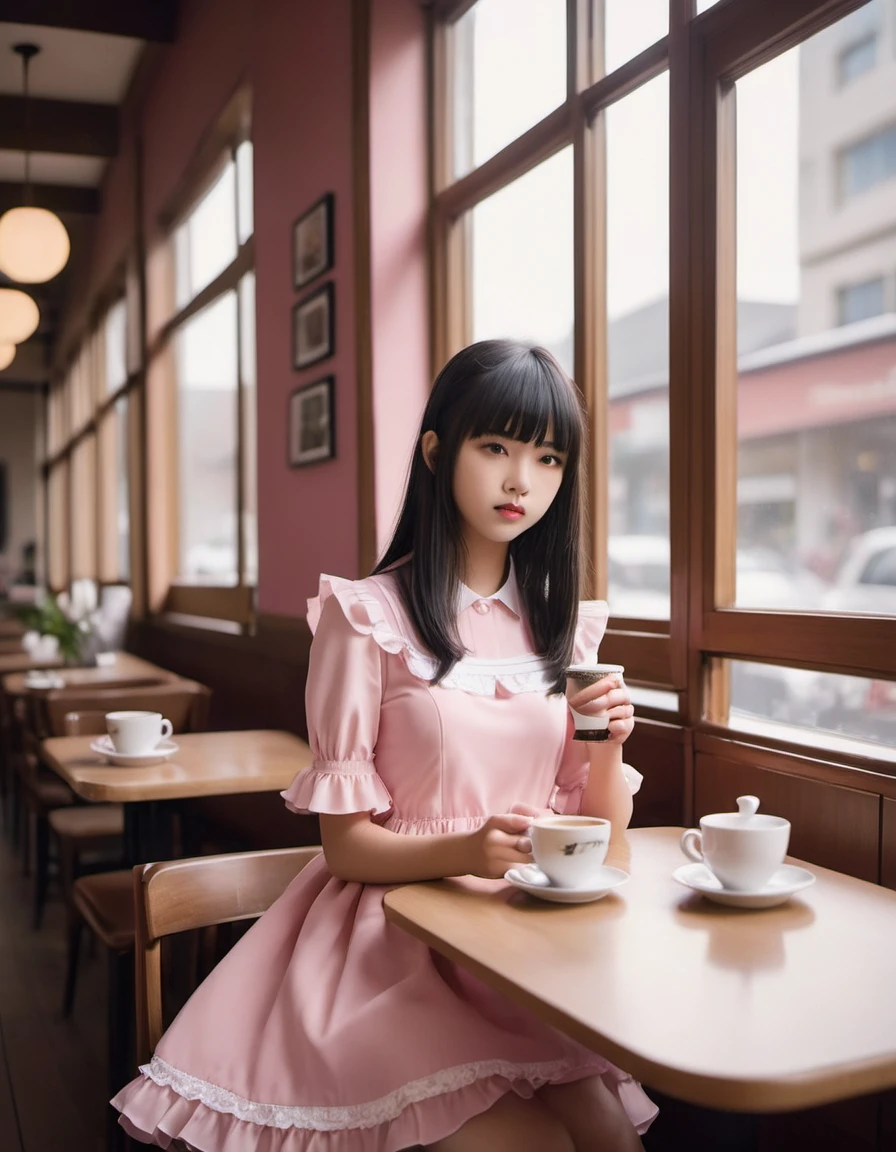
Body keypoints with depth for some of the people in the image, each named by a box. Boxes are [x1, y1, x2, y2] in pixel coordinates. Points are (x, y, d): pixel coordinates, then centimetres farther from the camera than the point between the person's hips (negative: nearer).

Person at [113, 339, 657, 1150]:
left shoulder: (566, 625, 9)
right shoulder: (366, 617, -6)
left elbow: (604, 829, 9)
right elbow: (345, 843, -5)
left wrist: (607, 743, -11)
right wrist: (463, 852, -23)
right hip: (397, 925, -4)